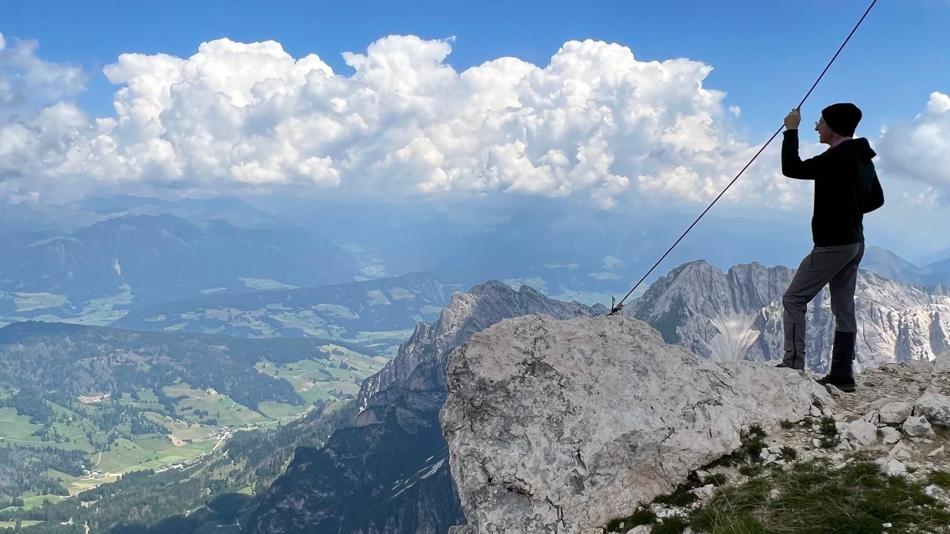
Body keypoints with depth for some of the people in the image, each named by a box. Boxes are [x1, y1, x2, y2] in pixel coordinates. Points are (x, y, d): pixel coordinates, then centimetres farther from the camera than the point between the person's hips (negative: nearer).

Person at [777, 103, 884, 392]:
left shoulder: (837, 158, -18)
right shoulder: (863, 159, 13)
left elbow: (792, 169, -21)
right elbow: (876, 199, 22)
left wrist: (791, 130, -11)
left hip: (832, 244, -10)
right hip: (855, 243, 10)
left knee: (794, 299, -3)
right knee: (844, 308, 10)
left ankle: (793, 363, -7)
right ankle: (842, 374, 13)